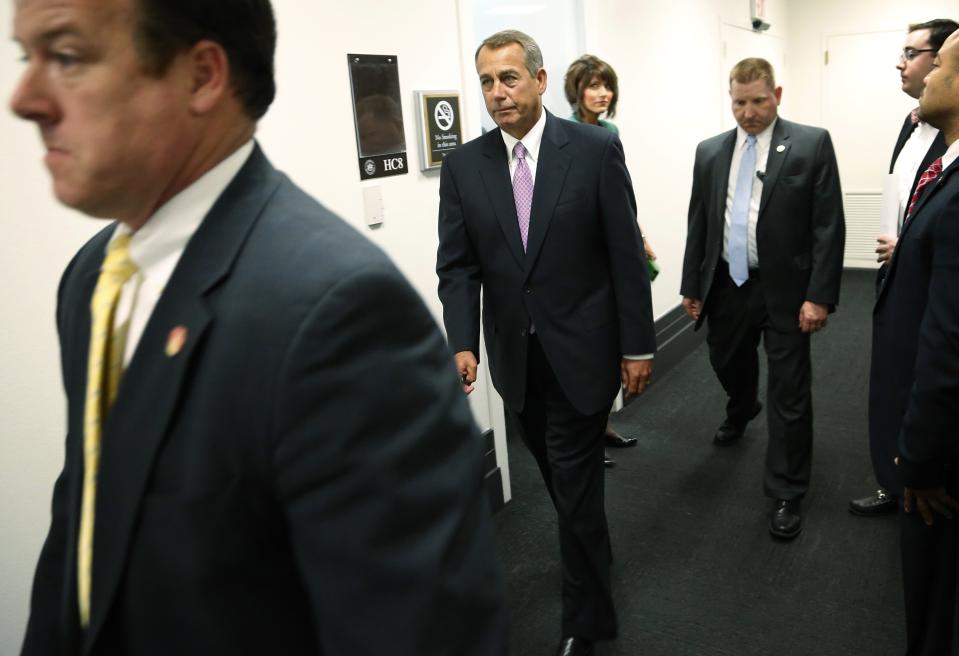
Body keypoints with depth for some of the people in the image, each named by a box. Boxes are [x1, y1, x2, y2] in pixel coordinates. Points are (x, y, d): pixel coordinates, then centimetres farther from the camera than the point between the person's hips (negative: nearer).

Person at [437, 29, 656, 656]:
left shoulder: (596, 148, -7)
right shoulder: (464, 164, 0)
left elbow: (626, 254, -6)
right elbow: (458, 265, -3)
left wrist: (638, 345, -6)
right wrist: (463, 343, -16)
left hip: (581, 350, -3)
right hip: (515, 356, 3)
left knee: (576, 483, 2)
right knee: (562, 478, 19)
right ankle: (594, 553, 48)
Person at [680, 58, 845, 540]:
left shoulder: (812, 144, -6)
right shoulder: (710, 152, 6)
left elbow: (828, 226, -9)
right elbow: (698, 225, 8)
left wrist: (820, 295, -15)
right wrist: (691, 286, 7)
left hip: (784, 290, -4)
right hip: (726, 285, 4)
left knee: (789, 395, 2)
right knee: (726, 363, 23)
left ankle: (786, 494, 16)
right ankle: (741, 410, 58)